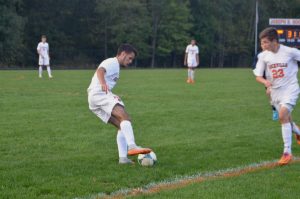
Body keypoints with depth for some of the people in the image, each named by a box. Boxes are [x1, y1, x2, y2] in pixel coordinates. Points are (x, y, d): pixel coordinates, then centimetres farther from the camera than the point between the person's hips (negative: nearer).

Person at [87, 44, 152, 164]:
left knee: (121, 125, 5)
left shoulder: (114, 65, 32)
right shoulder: (113, 62, 2)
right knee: (124, 116, -26)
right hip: (98, 94, -10)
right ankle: (132, 146, -43)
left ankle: (123, 158, -5)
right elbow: (100, 70, -20)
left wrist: (113, 96, 26)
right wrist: (103, 84, -39)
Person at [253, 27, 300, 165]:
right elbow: (258, 76, -1)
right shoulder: (263, 56, -5)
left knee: (283, 116, -23)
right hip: (275, 91, 5)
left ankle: (287, 152, -20)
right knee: (286, 120, 13)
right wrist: (265, 82, -22)